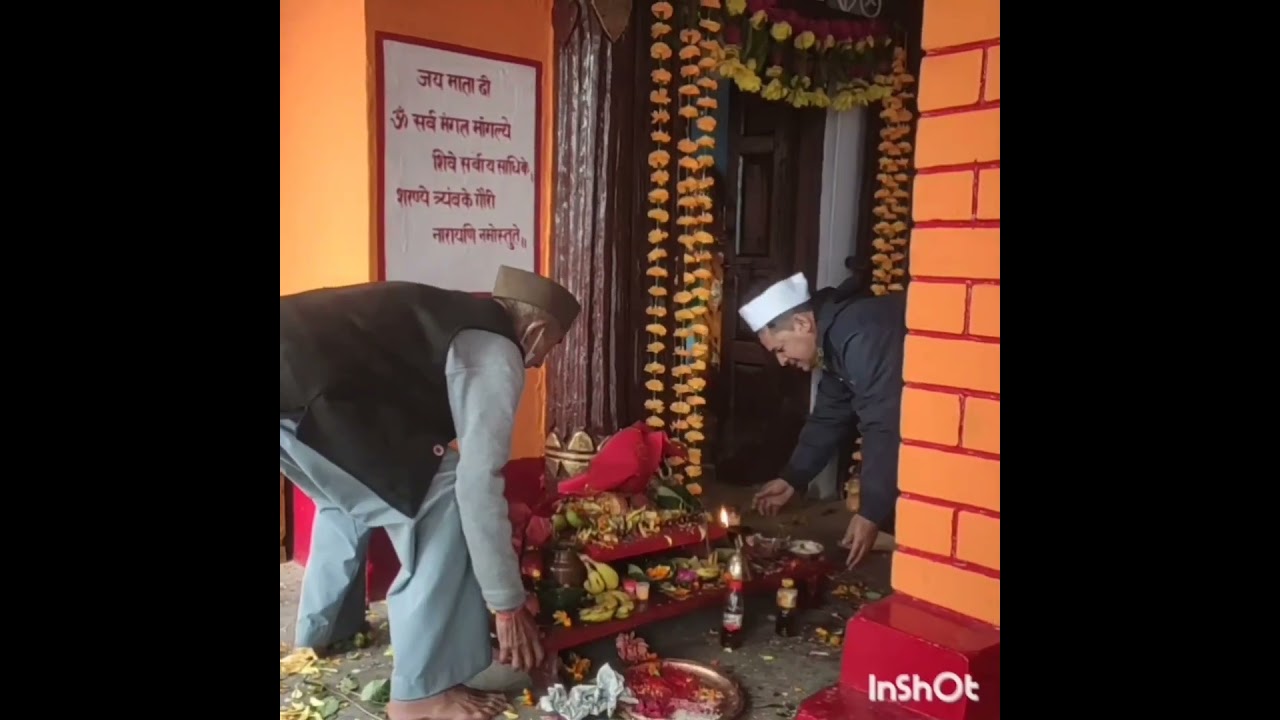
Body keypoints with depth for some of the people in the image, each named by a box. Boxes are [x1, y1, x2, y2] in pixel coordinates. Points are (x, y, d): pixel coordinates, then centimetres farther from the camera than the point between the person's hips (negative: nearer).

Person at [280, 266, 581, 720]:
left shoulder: (457, 318, 27)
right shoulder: (495, 352, -1)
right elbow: (477, 483, -7)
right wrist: (507, 606, 2)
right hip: (301, 388, -10)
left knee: (353, 490, 32)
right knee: (439, 503, -4)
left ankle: (320, 630, 46)